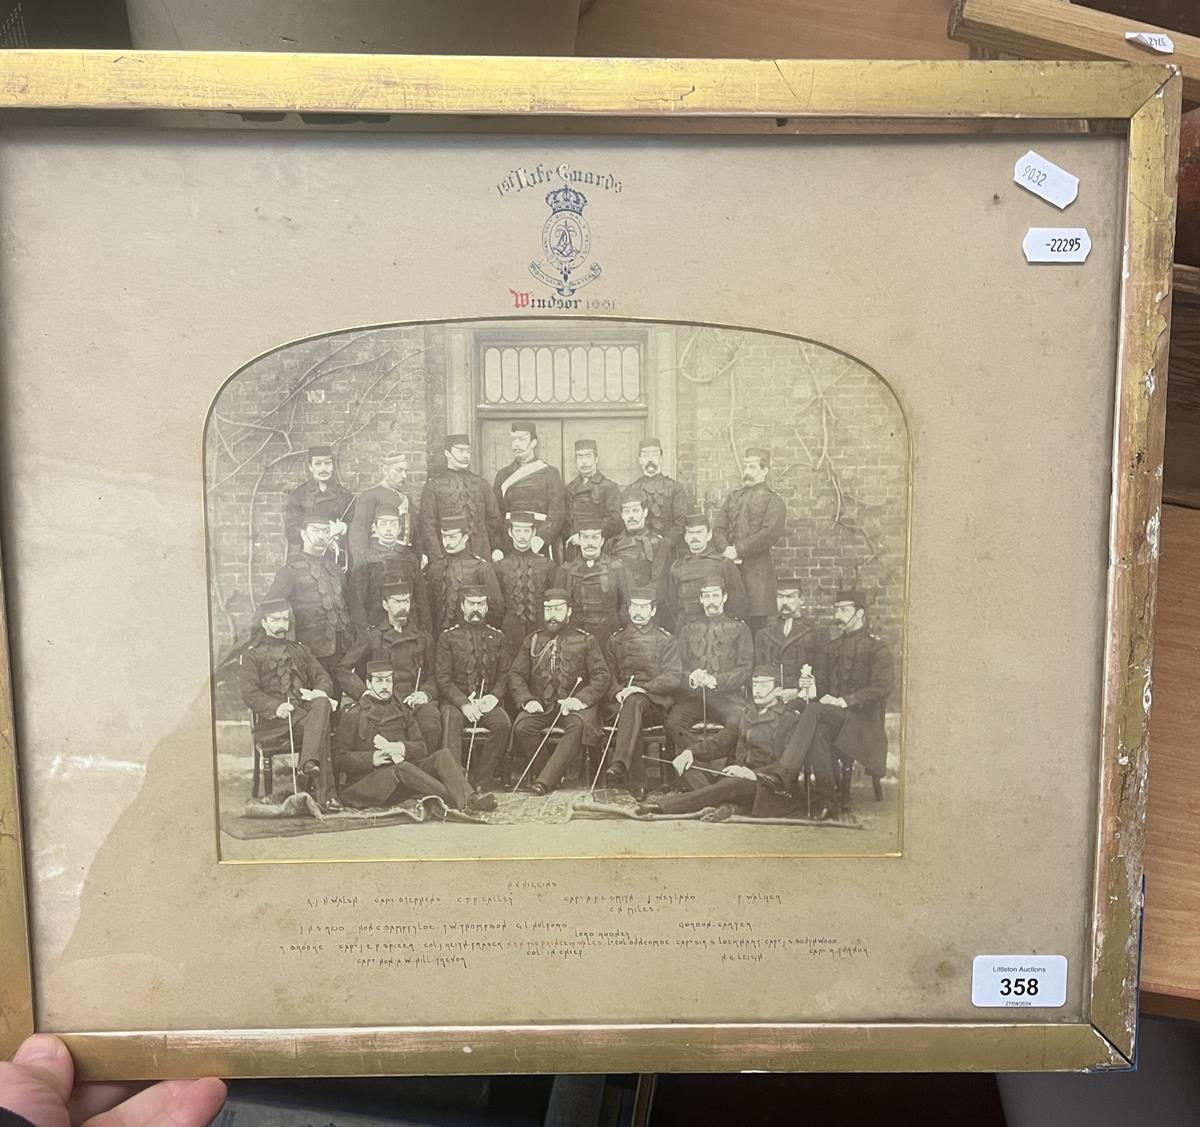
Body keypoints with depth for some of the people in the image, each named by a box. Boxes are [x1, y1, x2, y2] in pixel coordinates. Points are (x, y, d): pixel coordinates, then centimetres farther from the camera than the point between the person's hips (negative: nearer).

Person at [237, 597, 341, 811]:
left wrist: (320, 692, -8)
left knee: (322, 704, -32)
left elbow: (323, 677, 18)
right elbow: (249, 693, -3)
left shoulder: (300, 649, 24)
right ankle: (324, 794, -34)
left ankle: (309, 763, -42)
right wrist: (275, 706, -22)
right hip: (270, 718, -5)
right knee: (321, 728, -31)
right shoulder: (251, 652, 8)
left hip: (304, 709, 5)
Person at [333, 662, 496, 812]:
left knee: (443, 754, -19)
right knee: (402, 767, -36)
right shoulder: (353, 714, 6)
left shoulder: (403, 711, 20)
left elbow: (421, 748, 11)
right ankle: (460, 801, -45)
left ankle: (469, 798, -44)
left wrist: (403, 748, -12)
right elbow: (339, 757, -1)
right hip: (368, 780, -4)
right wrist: (371, 758, -17)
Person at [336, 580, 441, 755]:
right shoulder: (371, 637, 13)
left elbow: (433, 675, 19)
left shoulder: (423, 638, 21)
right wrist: (366, 693, -9)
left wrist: (426, 693, -4)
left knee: (432, 725, -32)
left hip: (416, 700, 2)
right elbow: (343, 670, 6)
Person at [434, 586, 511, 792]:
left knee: (503, 722, -28)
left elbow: (504, 675, 12)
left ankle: (481, 785, -22)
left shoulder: (496, 637, 15)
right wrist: (464, 704, -16)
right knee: (451, 720, -35)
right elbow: (443, 678, -2)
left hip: (487, 701, 2)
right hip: (455, 700, -2)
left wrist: (494, 696, -9)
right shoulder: (448, 637, 6)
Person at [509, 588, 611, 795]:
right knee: (521, 727, -29)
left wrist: (581, 699, -15)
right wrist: (527, 700, -8)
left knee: (579, 725, -35)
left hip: (573, 705, -2)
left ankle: (545, 780, -33)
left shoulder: (585, 641, 9)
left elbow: (602, 676, 1)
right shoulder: (532, 641, 16)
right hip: (540, 706, 2)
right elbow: (516, 675, 11)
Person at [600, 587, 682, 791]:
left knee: (634, 702, -38)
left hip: (655, 701, -2)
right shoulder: (616, 639, 21)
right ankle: (634, 783, -41)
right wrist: (618, 692, -8)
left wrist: (642, 688, -14)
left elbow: (674, 677, 1)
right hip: (623, 700, 2)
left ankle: (619, 765, -53)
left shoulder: (665, 640, 13)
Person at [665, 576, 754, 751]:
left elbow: (745, 669, 4)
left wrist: (716, 680, -12)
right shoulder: (688, 630, 21)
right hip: (694, 695, 2)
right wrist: (691, 678, -11)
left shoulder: (740, 629, 14)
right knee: (673, 721, -29)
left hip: (729, 696, -2)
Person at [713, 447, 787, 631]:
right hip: (729, 569, 5)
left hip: (757, 569, -5)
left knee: (756, 623, -5)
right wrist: (726, 549, -11)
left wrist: (738, 550, -16)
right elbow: (718, 529, 10)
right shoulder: (733, 497, 18)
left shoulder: (773, 500, 0)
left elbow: (770, 535, -13)